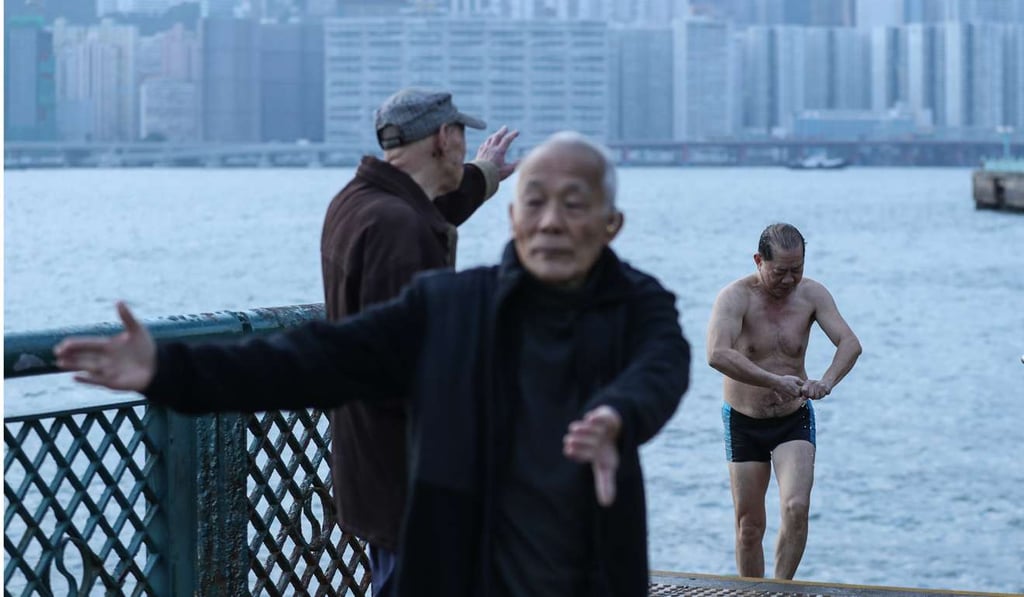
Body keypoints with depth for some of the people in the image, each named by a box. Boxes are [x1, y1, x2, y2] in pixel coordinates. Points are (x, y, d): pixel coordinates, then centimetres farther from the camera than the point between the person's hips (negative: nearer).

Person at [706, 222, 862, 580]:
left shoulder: (811, 294, -6)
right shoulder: (736, 297, -17)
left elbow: (850, 343, -14)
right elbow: (717, 354, -32)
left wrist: (827, 381, -34)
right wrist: (775, 381, -40)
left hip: (794, 420, 1)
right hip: (744, 422, -1)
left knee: (796, 507, -20)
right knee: (749, 525, 5)